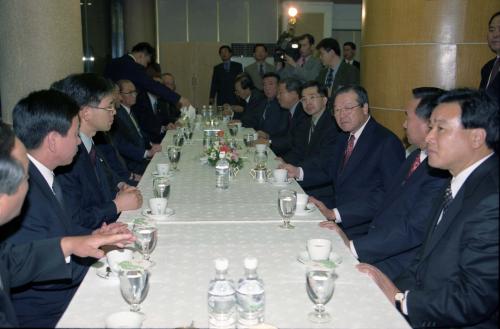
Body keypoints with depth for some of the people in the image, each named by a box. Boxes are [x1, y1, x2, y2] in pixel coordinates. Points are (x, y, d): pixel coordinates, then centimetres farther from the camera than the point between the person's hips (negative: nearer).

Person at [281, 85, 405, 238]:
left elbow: (388, 196, -24)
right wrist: (298, 172, 4)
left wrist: (337, 214, -28)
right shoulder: (344, 137, 12)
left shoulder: (387, 142, -16)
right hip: (336, 210, 8)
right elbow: (329, 168, 24)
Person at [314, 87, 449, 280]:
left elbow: (414, 230, -25)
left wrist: (353, 246, -23)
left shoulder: (442, 172, -22)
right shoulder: (416, 157, 10)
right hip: (380, 247, 8)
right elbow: (382, 199, 15)